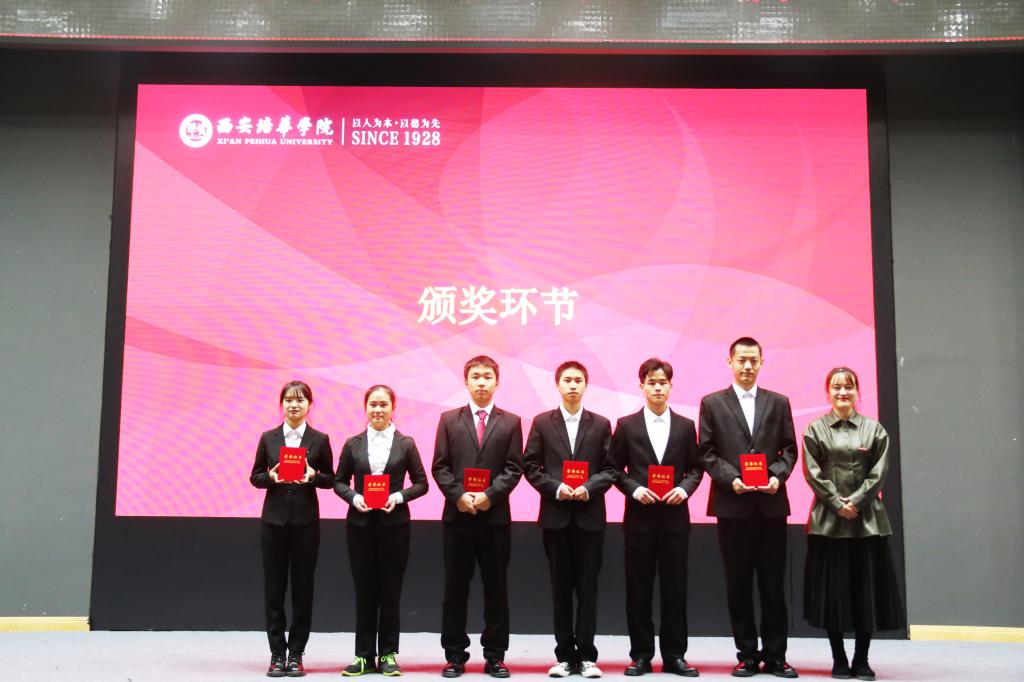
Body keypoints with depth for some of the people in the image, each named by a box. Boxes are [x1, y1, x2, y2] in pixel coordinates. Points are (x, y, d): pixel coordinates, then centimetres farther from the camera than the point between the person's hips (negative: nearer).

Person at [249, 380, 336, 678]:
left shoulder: (320, 439, 2)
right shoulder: (268, 438, 5)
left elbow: (330, 479, 5)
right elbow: (255, 476, 8)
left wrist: (313, 476, -16)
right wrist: (271, 477, -13)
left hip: (305, 520, -1)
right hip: (274, 519, 1)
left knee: (303, 586, 3)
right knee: (274, 586, 3)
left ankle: (296, 653, 13)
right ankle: (277, 653, 13)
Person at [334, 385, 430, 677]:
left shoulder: (405, 444, 2)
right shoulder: (353, 444, 4)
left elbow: (421, 483, 3)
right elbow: (339, 481, 8)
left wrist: (398, 497, -13)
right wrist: (353, 497, -11)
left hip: (394, 524, -1)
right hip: (360, 524, 1)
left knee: (391, 590, 5)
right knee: (364, 590, 6)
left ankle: (388, 655, 14)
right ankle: (364, 655, 15)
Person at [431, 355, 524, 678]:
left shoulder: (511, 422, 6)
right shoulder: (449, 419, 8)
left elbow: (514, 469, -1)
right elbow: (439, 467, 2)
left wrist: (489, 495, -14)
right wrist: (459, 495, -13)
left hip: (495, 515, 0)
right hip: (457, 514, 0)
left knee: (496, 588, 5)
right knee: (455, 588, 5)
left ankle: (494, 656, 14)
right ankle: (455, 655, 14)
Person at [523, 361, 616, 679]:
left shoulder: (601, 424, 6)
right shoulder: (542, 422, 5)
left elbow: (610, 469, 3)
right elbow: (530, 466, 2)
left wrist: (589, 488, -14)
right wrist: (556, 488, -12)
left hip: (590, 515, 0)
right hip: (555, 516, 0)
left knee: (588, 587, 2)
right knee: (561, 588, 6)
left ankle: (586, 655, 10)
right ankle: (564, 655, 13)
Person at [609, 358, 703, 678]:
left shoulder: (685, 426, 7)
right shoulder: (627, 425, 3)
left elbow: (696, 468, 9)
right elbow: (615, 469, 3)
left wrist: (684, 488, -9)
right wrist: (635, 490, -12)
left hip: (675, 516, 1)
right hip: (639, 516, -1)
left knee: (674, 588, 5)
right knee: (638, 588, 4)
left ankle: (674, 655, 14)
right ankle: (641, 654, 13)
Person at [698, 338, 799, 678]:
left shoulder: (779, 402, 10)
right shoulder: (712, 403, 5)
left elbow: (789, 449, 8)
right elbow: (706, 452, 1)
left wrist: (777, 475, -11)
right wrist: (731, 479, -13)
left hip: (772, 504, 1)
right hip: (732, 505, -1)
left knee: (773, 583, 5)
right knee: (738, 584, 4)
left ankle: (775, 655, 13)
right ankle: (747, 654, 13)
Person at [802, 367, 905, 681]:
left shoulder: (874, 428, 7)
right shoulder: (815, 429, 5)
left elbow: (879, 472, -1)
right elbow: (813, 472, -2)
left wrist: (855, 501, -11)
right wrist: (837, 503, -11)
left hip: (867, 518, 1)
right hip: (828, 518, -1)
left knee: (867, 588, 2)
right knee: (832, 588, 1)